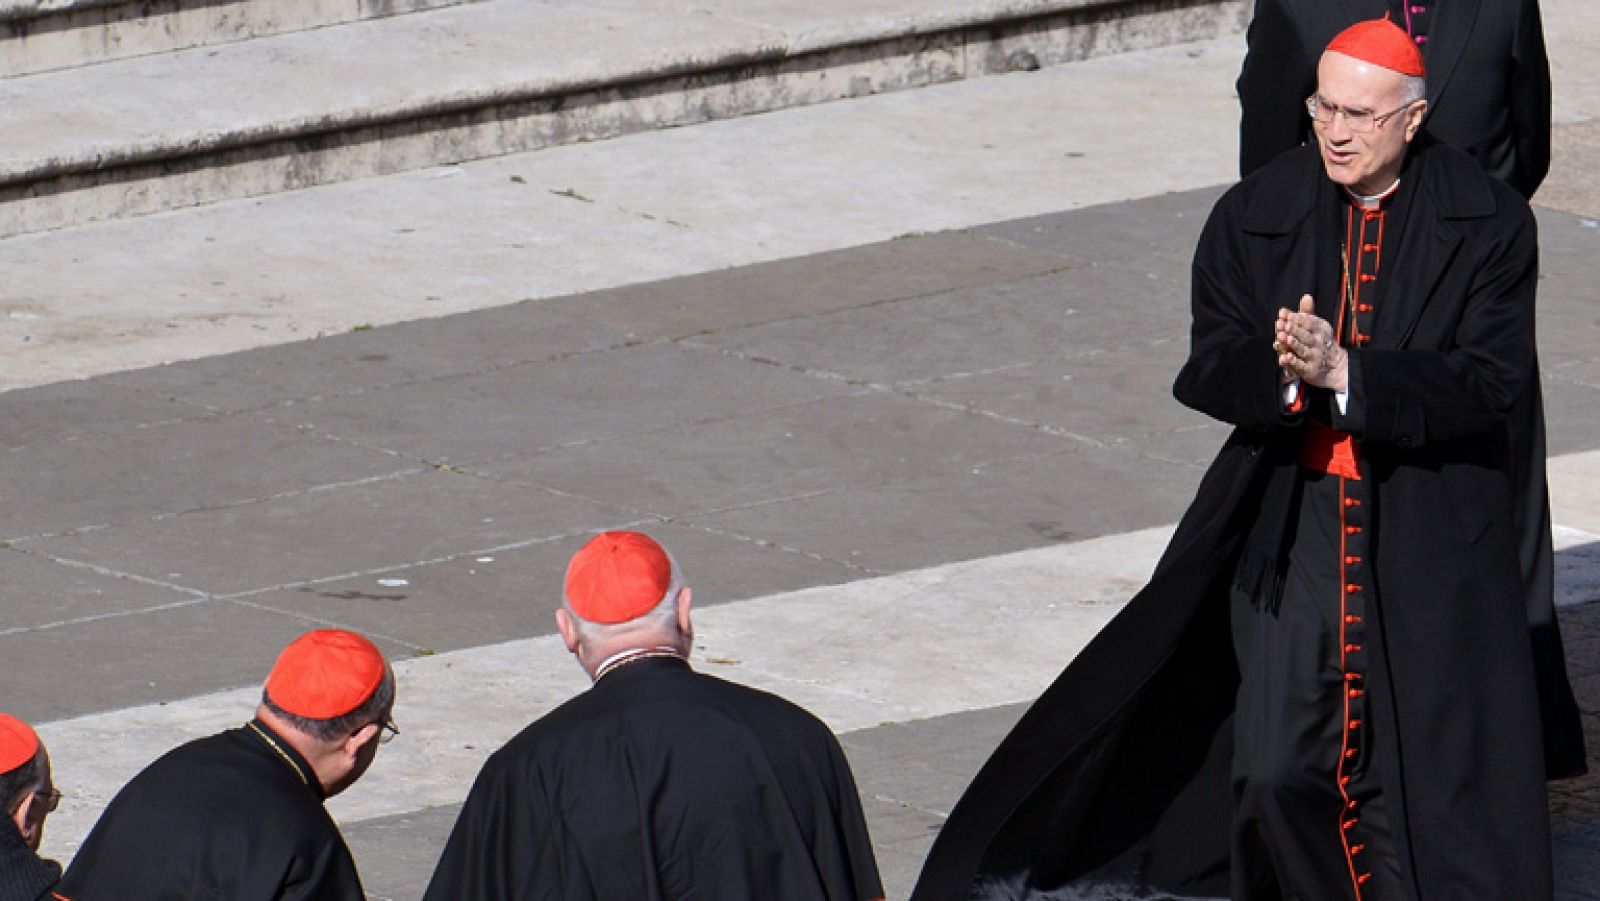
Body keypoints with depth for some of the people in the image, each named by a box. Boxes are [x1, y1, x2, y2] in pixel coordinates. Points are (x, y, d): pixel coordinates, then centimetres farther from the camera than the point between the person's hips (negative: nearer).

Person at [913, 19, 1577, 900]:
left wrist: (1343, 373, -22)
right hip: (1289, 523, 2)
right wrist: (1281, 371, -22)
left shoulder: (1487, 222, -4)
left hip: (1429, 538, -2)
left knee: (1430, 772, -2)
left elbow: (1489, 379, -11)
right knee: (1273, 769, -4)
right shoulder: (1255, 215, 3)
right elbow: (1210, 366, 1)